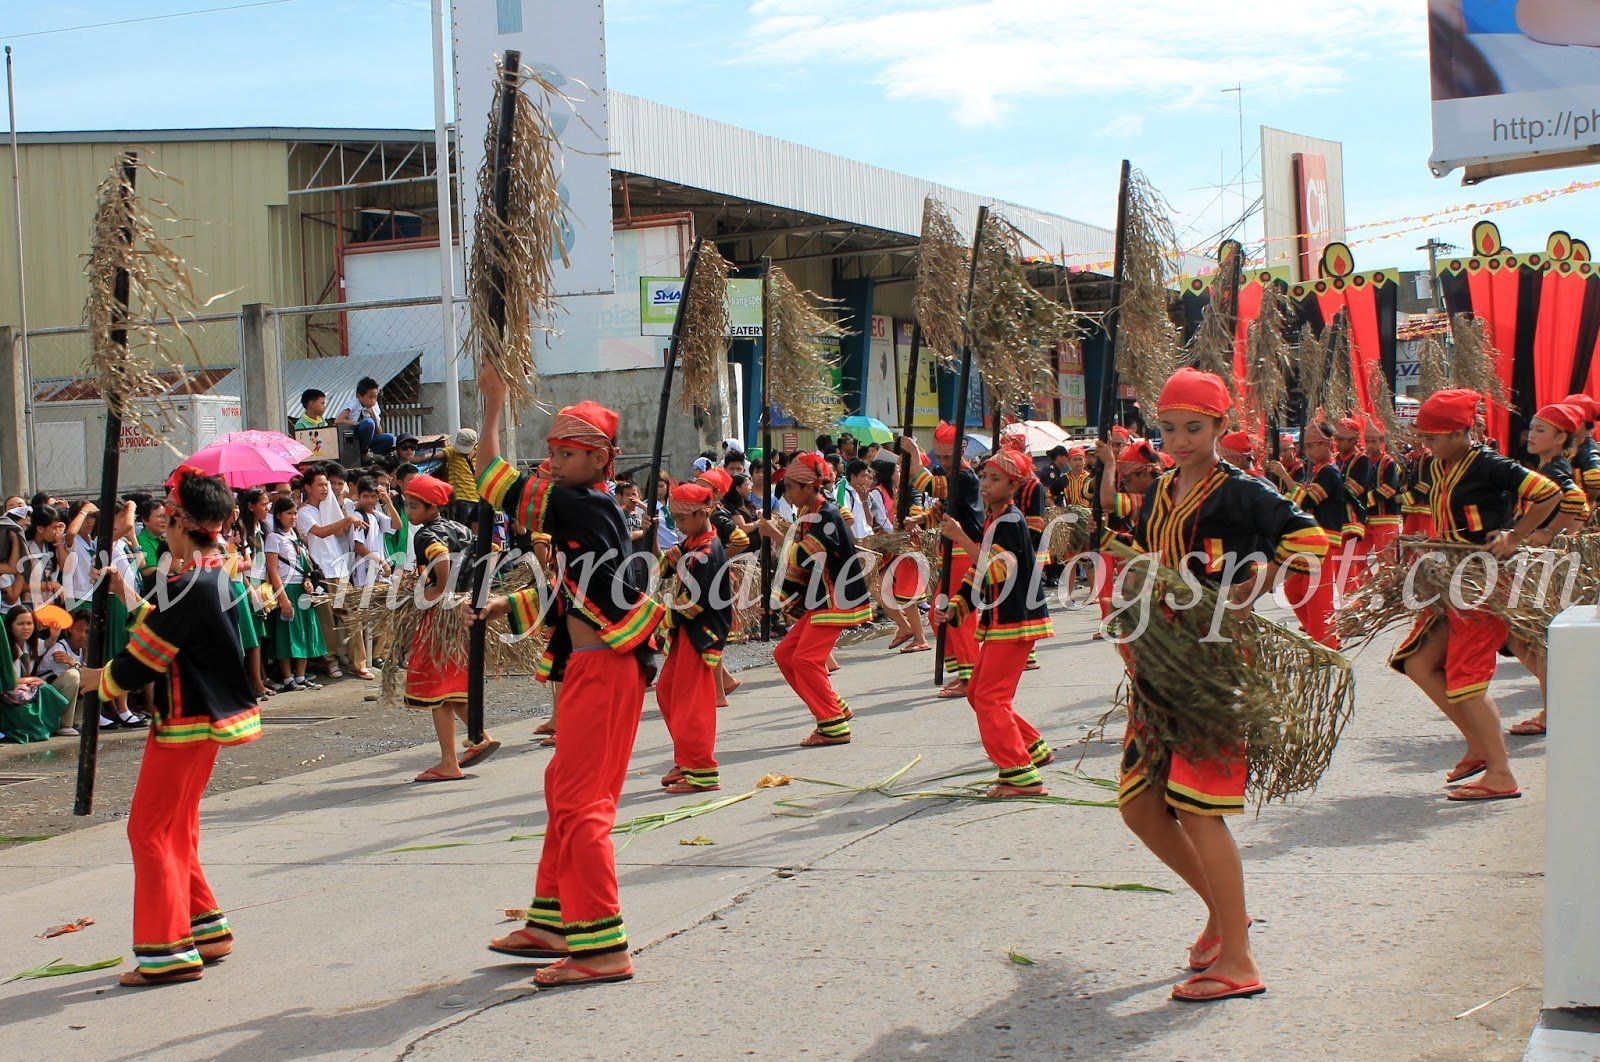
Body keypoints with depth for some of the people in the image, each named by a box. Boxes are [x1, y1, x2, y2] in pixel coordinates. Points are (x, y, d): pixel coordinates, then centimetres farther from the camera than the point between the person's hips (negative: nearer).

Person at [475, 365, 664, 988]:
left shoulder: (583, 507, -15)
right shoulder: (588, 511, 15)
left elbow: (494, 481, -11)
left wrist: (493, 404, -2)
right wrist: (508, 607, 19)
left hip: (605, 671, -10)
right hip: (590, 667, 10)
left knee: (580, 801, -10)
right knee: (566, 791, 16)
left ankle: (603, 949, -8)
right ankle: (554, 926, 26)